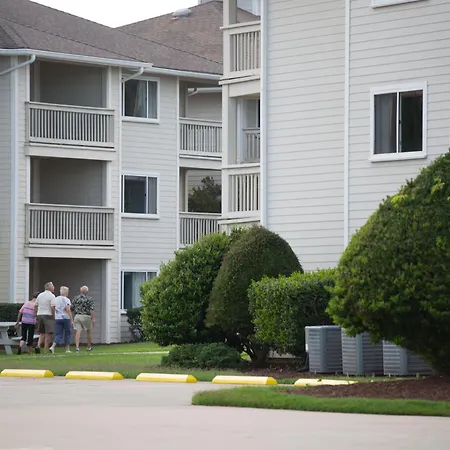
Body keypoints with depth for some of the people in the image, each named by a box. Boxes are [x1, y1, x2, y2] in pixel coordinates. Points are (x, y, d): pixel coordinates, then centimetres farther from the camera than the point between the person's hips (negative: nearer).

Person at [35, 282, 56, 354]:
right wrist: (53, 316, -7)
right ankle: (45, 351, -4)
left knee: (42, 333, 14)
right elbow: (52, 307, -16)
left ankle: (38, 346, -7)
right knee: (48, 334, -2)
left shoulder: (40, 295, 12)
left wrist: (36, 316, 18)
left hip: (40, 315, 6)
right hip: (48, 315, -6)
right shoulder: (51, 296, -8)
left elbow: (35, 306, 13)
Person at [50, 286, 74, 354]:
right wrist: (72, 320, -12)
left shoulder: (55, 299, 8)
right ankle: (67, 349, 12)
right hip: (66, 318, -4)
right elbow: (68, 310, -13)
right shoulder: (66, 300, -7)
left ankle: (53, 346, -17)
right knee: (67, 333, 10)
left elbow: (53, 308, 6)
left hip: (57, 318, 4)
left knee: (58, 334, 4)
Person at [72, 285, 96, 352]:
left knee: (78, 332, -3)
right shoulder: (89, 299, -3)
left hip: (77, 316, 2)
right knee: (89, 332, 14)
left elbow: (72, 308, 8)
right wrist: (93, 319, -10)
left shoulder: (75, 298, 7)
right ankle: (89, 347, 23)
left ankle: (77, 347, -18)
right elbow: (91, 310, -10)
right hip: (86, 316, -2)